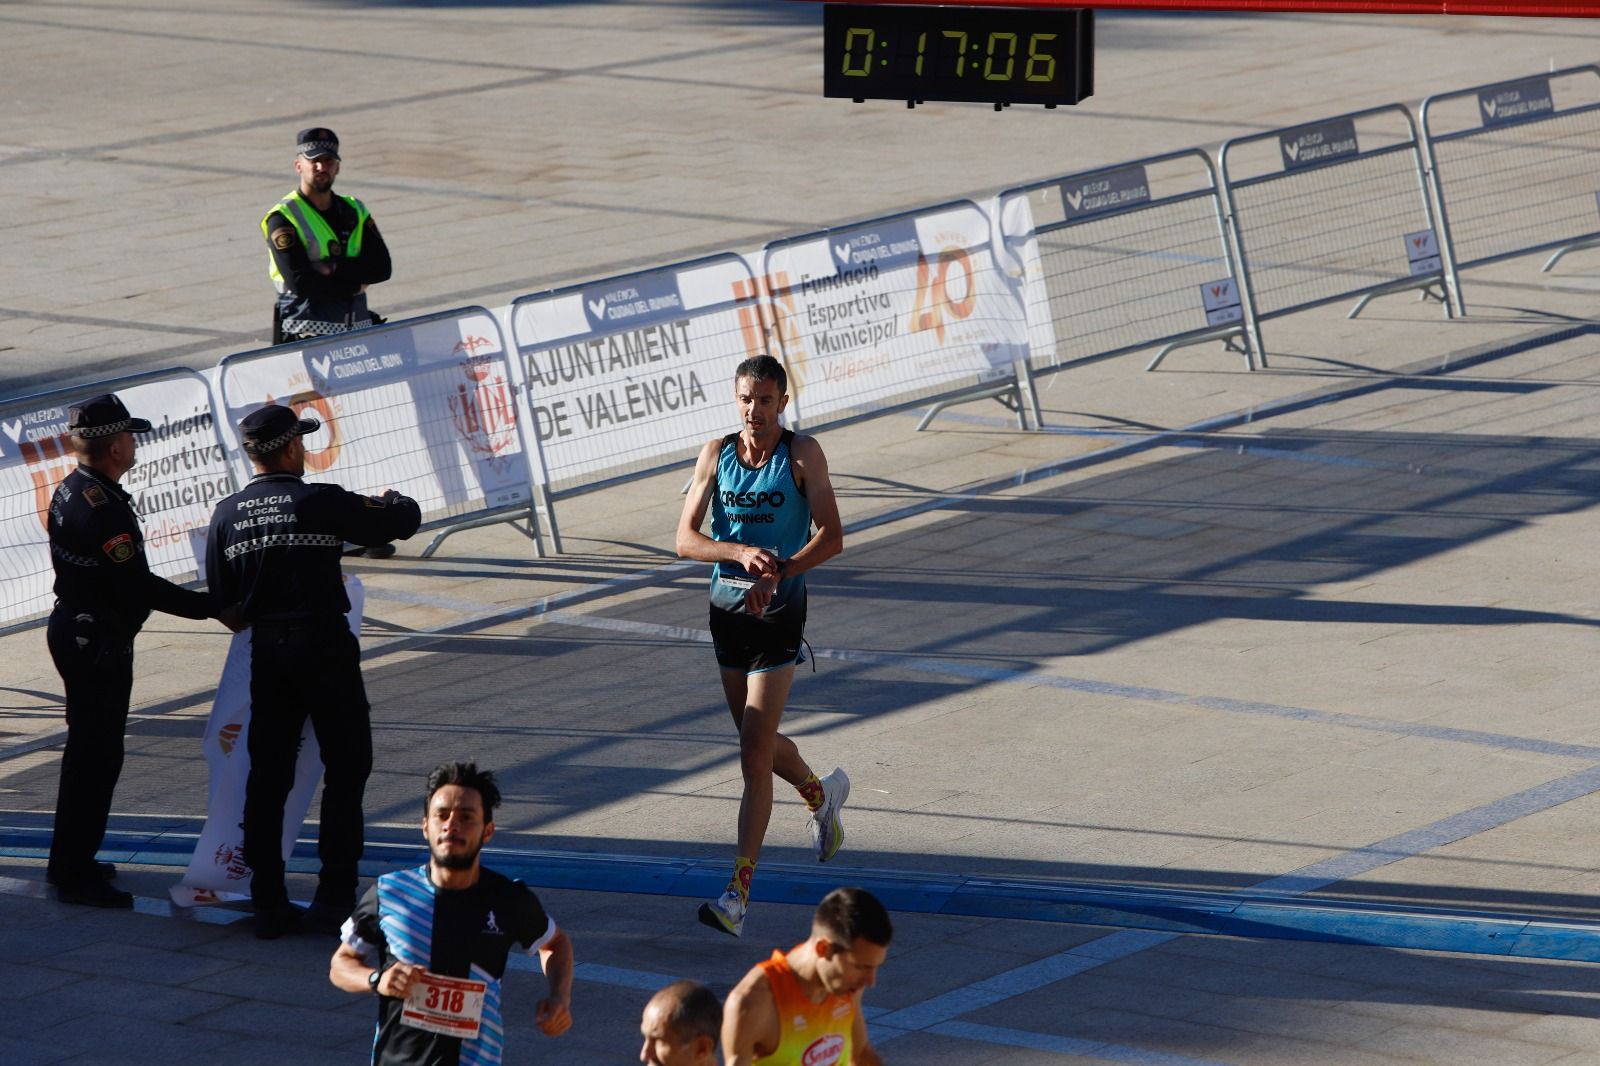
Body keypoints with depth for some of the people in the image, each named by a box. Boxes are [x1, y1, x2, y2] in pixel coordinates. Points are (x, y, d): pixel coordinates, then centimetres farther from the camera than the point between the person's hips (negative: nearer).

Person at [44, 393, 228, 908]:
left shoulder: (70, 492, 6)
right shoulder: (102, 508, -25)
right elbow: (138, 586, -25)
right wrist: (210, 606, -18)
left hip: (73, 629, 10)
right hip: (98, 643, -10)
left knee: (87, 750, 20)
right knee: (98, 756, -3)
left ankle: (70, 861, 30)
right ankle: (76, 875, 2)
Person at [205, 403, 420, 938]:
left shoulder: (227, 515, 1)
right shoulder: (321, 503, -12)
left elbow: (220, 596, 7)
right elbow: (405, 521, -5)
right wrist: (393, 501, 19)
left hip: (266, 652, 4)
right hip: (325, 649, -4)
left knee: (268, 775, 10)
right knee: (346, 769, 8)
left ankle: (268, 903, 11)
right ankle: (335, 897, 5)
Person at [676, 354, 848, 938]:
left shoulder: (802, 453, -7)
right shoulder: (717, 453, 3)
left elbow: (831, 537, -13)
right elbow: (686, 539, -3)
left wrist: (777, 574, -26)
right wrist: (741, 553, -21)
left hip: (778, 612, -5)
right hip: (727, 606, 5)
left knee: (754, 753, -10)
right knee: (759, 742, 19)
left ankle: (739, 891, -11)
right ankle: (821, 792, 51)